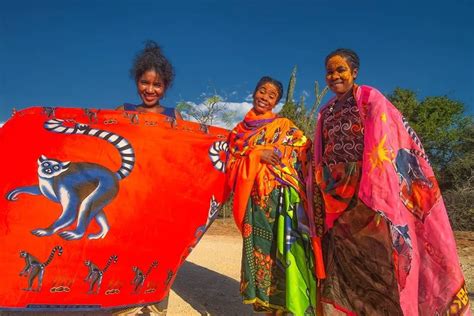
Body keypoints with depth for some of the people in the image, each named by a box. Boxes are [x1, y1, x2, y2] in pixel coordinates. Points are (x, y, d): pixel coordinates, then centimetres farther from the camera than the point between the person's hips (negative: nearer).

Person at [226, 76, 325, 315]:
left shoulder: (284, 126, 9)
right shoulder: (239, 131, 15)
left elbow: (308, 152, 2)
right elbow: (231, 166, 6)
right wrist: (255, 155, -9)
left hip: (284, 199, -2)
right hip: (256, 202, 2)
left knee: (286, 250, -5)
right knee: (261, 250, 5)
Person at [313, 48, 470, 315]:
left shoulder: (370, 98, -1)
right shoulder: (326, 112, 17)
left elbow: (382, 147, -11)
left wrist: (373, 198, -20)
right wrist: (325, 188, 9)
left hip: (369, 196, -5)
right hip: (338, 201, 5)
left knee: (378, 261, 0)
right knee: (341, 269, 8)